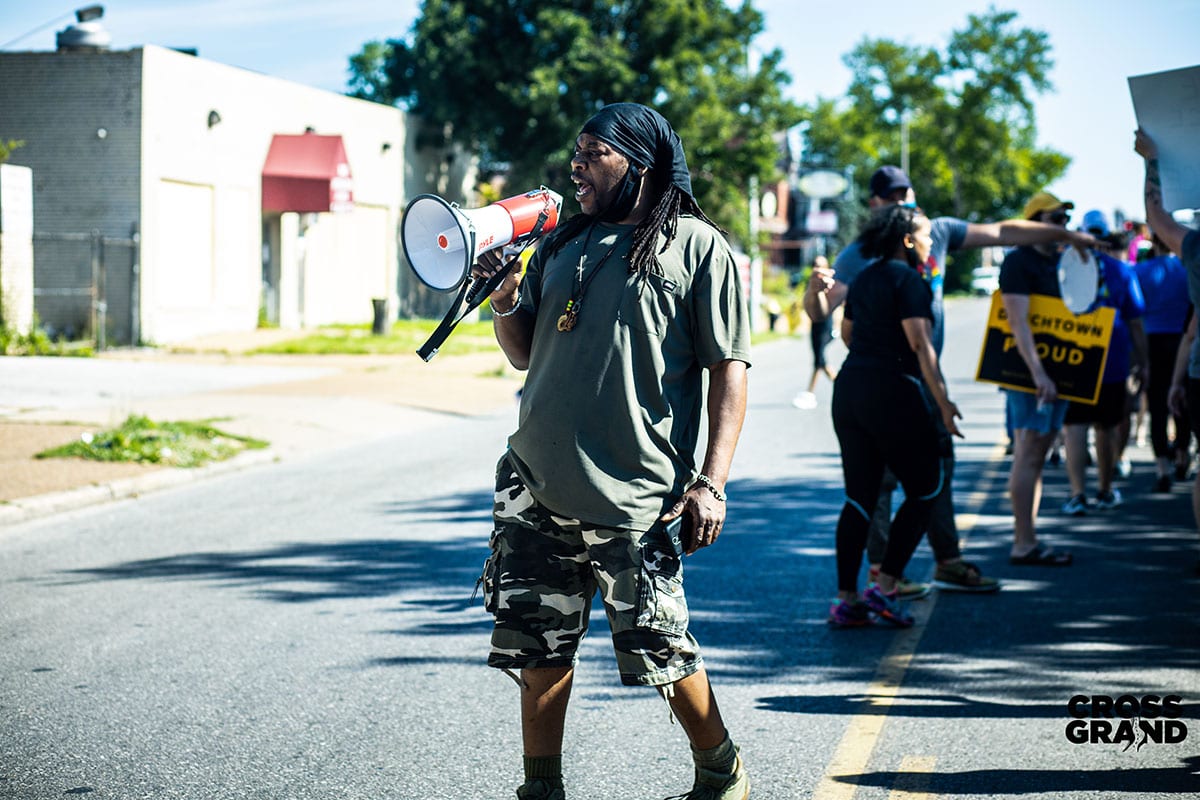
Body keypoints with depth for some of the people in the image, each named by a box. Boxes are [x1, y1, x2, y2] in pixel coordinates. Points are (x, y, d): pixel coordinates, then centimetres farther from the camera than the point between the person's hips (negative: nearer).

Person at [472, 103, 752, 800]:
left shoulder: (697, 247, -1)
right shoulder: (562, 245, 15)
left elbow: (729, 371, -4)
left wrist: (711, 482, -12)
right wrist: (504, 299, 0)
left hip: (632, 499, -5)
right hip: (537, 487, 5)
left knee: (661, 652, -1)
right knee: (538, 651, 8)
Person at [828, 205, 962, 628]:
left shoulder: (863, 279, 16)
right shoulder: (908, 280, -9)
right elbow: (920, 344, -16)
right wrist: (943, 401, -15)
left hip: (849, 387, 8)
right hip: (891, 391, -8)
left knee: (860, 496, 8)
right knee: (925, 489, 5)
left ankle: (846, 600, 4)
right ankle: (885, 587, -1)